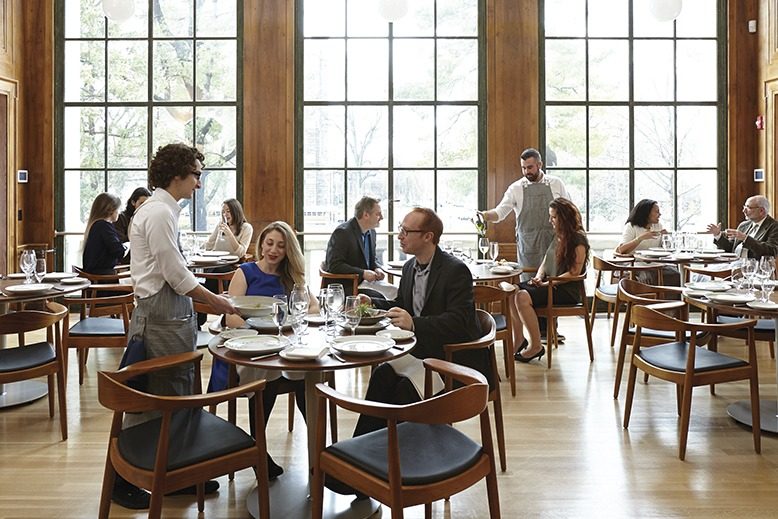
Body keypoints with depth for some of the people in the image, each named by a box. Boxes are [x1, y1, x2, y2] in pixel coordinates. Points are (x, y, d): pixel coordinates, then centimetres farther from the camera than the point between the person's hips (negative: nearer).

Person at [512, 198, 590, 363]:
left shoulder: (578, 239, -10)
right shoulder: (557, 237, 18)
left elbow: (574, 272, -16)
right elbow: (545, 263, 19)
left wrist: (546, 284, -18)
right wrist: (539, 278, -2)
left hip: (567, 291, -9)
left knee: (523, 297, -28)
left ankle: (536, 346, -17)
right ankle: (519, 340, -6)